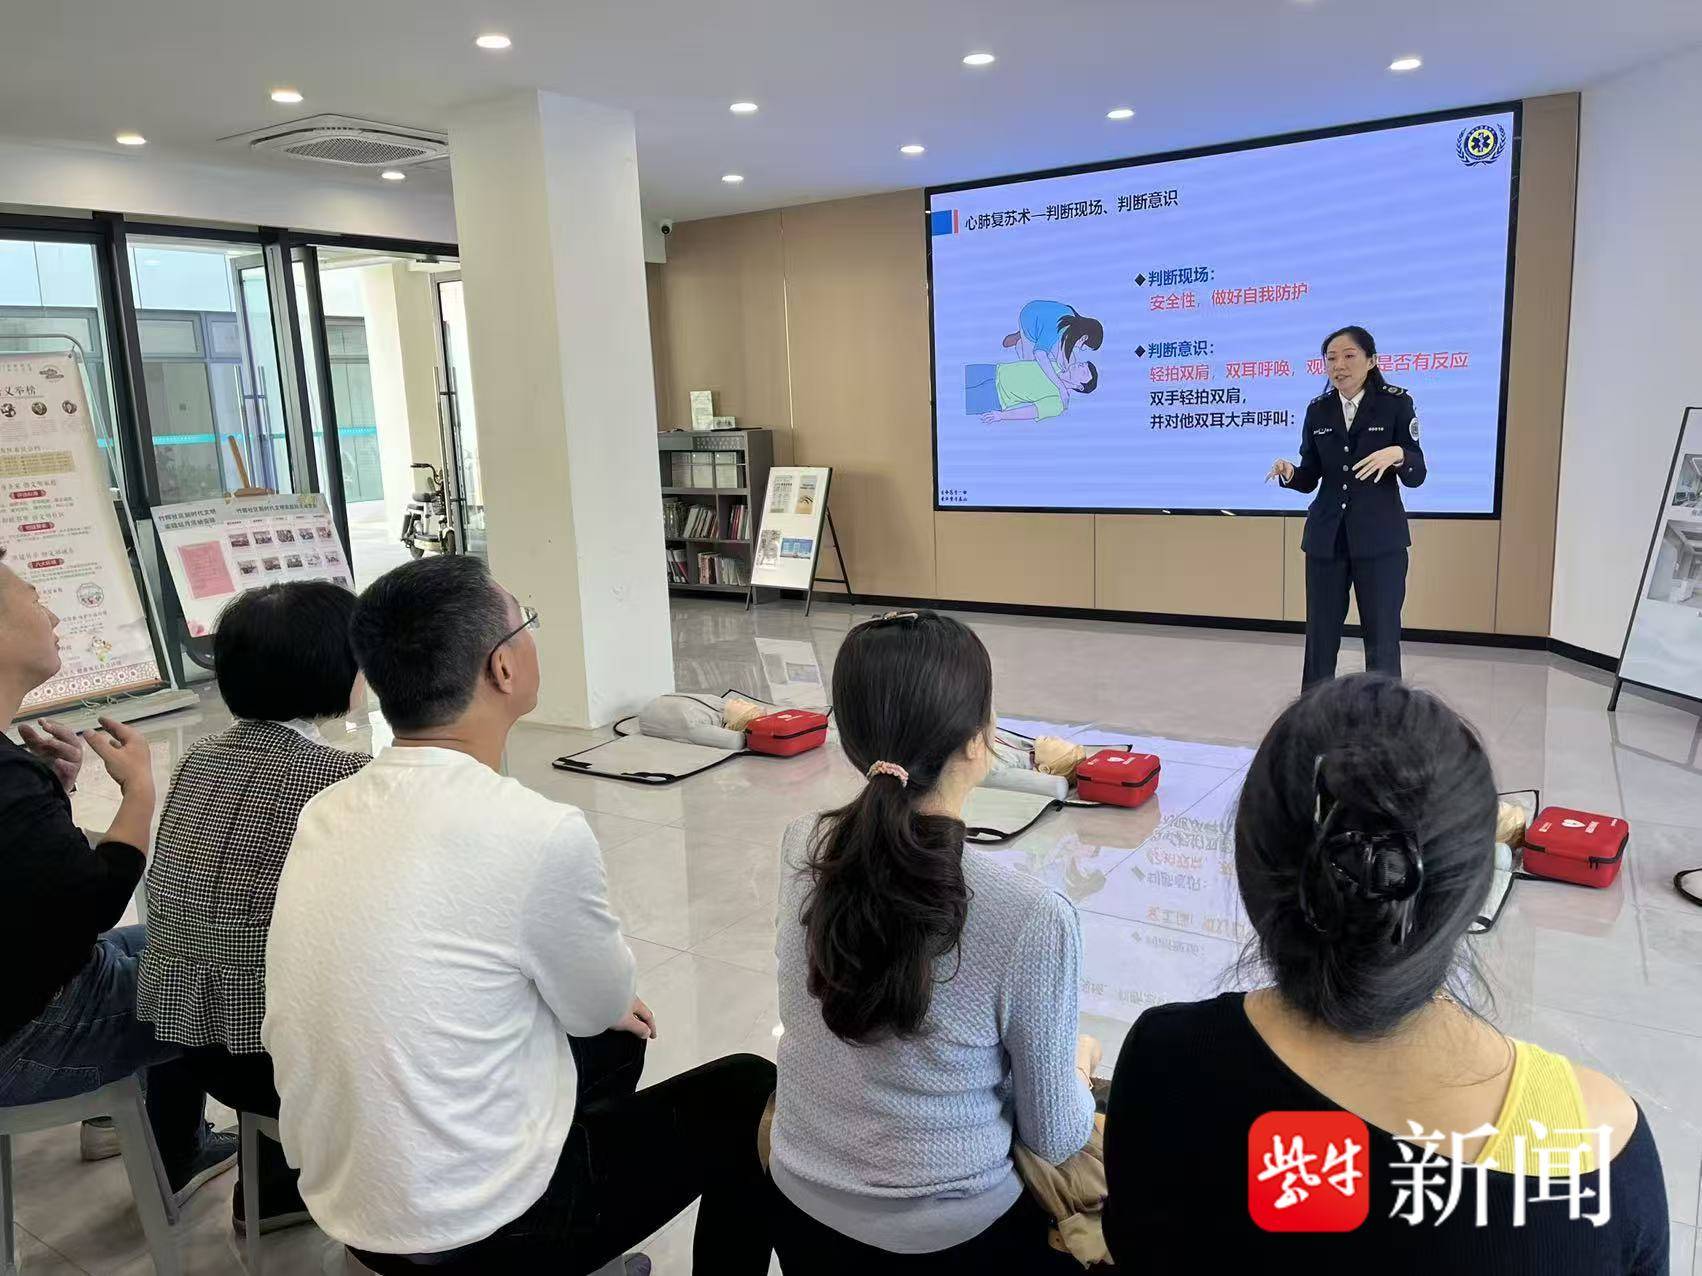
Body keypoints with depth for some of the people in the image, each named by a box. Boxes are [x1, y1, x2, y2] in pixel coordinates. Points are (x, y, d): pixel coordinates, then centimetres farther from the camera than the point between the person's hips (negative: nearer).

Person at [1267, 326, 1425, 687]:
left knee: (1382, 638, 2)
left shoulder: (1396, 403, -4)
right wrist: (1289, 474, -14)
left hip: (1380, 539, -3)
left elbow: (1416, 476, -5)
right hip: (1326, 538, 3)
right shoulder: (1318, 410, 6)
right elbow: (1310, 479, 7)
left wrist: (1397, 454, -26)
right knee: (1320, 635, 9)